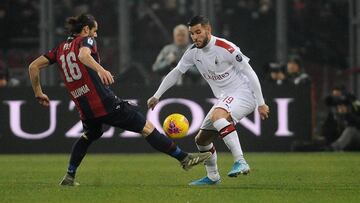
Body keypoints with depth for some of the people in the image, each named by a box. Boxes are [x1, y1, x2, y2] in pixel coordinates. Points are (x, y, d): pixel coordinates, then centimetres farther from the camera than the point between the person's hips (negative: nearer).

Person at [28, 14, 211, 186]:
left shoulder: (60, 49, 17)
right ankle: (184, 158, -4)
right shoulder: (86, 41, -2)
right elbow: (83, 54, -27)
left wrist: (38, 93, 25)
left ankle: (69, 177, 31)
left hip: (85, 109, 7)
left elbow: (33, 67, 15)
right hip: (105, 103, -7)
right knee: (146, 127, -3)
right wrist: (100, 69, -44)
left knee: (89, 135, 37)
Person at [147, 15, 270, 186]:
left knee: (217, 116, -38)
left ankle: (240, 162, -43)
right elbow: (176, 73, 17)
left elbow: (250, 74, -15)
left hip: (243, 94, -9)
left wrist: (261, 104, -15)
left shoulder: (226, 48, -19)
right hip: (224, 99, 9)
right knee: (201, 140, 11)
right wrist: (156, 96, 15)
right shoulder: (193, 52, 3)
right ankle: (212, 177, 32)